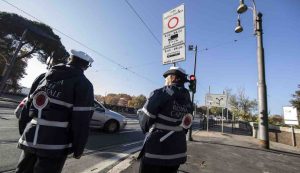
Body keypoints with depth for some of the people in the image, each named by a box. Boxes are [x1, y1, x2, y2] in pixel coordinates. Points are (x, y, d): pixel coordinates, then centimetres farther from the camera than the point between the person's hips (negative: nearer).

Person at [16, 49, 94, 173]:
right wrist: (78, 148, -6)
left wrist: (24, 132, 24)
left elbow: (28, 105, 13)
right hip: (55, 145, -5)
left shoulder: (45, 76, 10)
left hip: (29, 140, 6)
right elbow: (82, 120, -15)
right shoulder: (83, 84, -10)